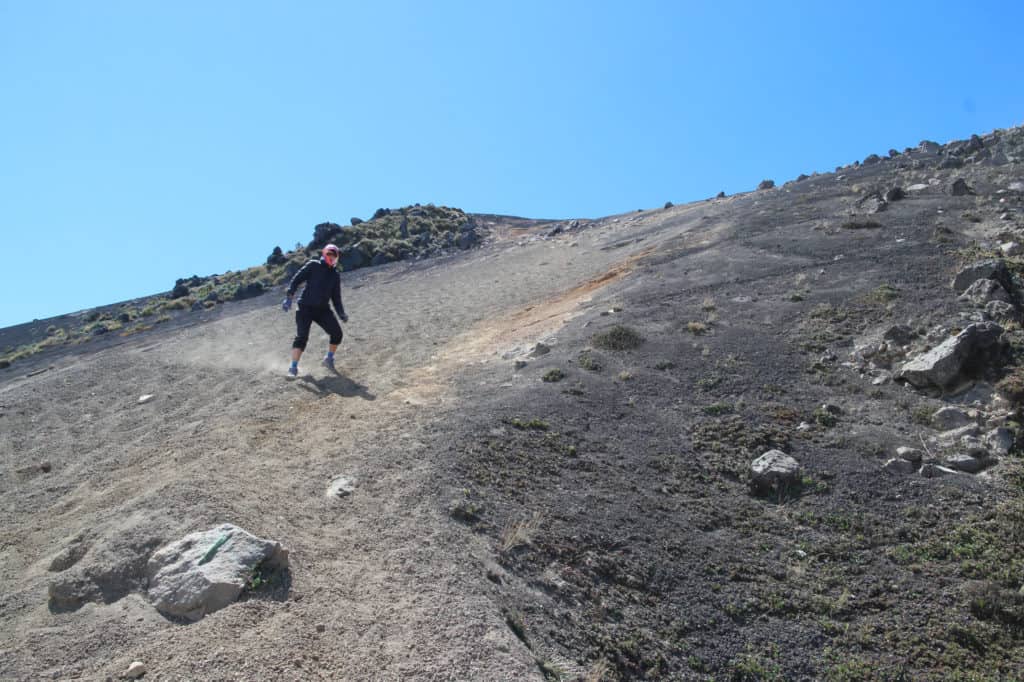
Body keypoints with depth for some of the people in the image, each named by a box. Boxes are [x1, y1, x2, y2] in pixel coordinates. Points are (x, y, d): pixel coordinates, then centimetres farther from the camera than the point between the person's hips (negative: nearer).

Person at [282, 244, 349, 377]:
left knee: (337, 333, -6)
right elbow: (296, 280, -4)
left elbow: (336, 297, 14)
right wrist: (288, 297, -14)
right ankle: (293, 368, -7)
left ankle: (329, 359, 17)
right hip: (306, 307, -4)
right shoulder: (313, 266, -1)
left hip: (323, 309, 4)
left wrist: (341, 313, 2)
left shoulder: (335, 275, 12)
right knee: (301, 337, -14)